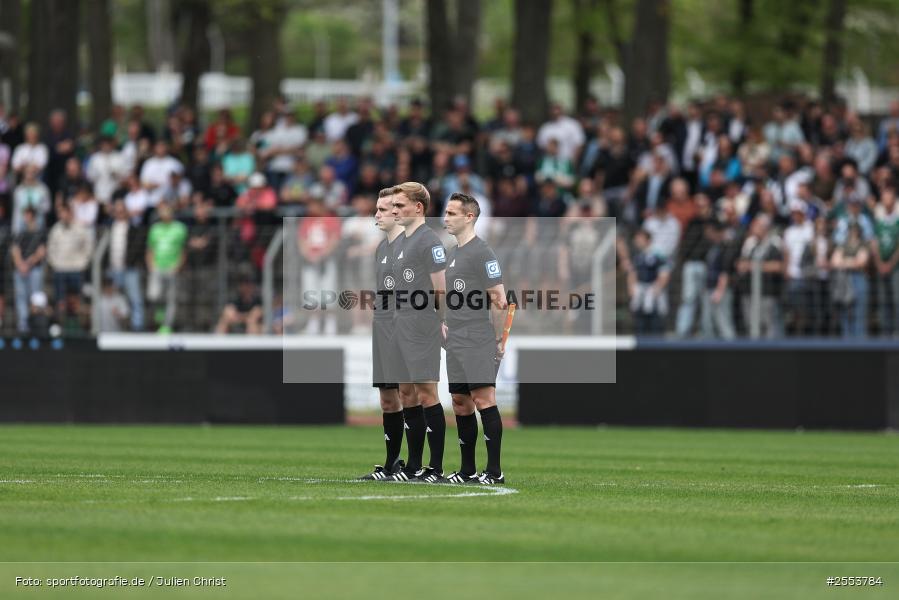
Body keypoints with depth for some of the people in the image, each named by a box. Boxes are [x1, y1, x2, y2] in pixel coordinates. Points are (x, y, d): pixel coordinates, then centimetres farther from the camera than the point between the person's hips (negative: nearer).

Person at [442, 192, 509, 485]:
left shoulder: (481, 252, -11)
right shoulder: (453, 253, 17)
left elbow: (499, 301, -14)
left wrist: (497, 339, -10)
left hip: (478, 342, -10)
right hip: (456, 344, 10)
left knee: (483, 399, -13)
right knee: (461, 403, 11)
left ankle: (495, 471, -14)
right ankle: (467, 470, 17)